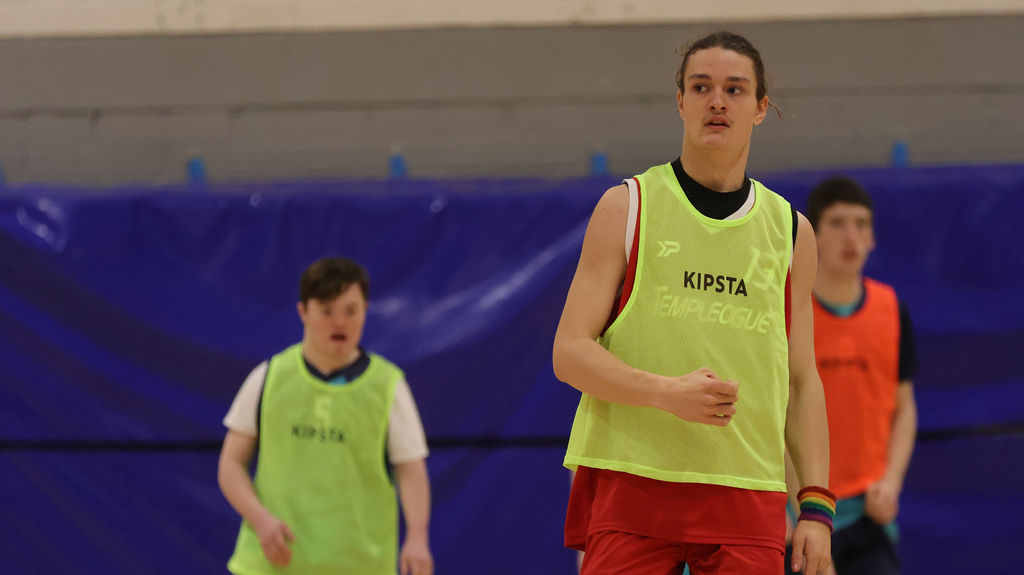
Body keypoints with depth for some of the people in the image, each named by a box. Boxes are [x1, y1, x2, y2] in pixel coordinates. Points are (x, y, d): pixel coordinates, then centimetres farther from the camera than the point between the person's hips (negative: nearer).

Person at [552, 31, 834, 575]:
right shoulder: (626, 208, 4)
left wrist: (816, 503, 4)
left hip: (747, 493, 2)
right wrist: (667, 392, -18)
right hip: (630, 483, -2)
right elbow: (569, 353, -2)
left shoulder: (790, 231, 13)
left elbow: (803, 382, 14)